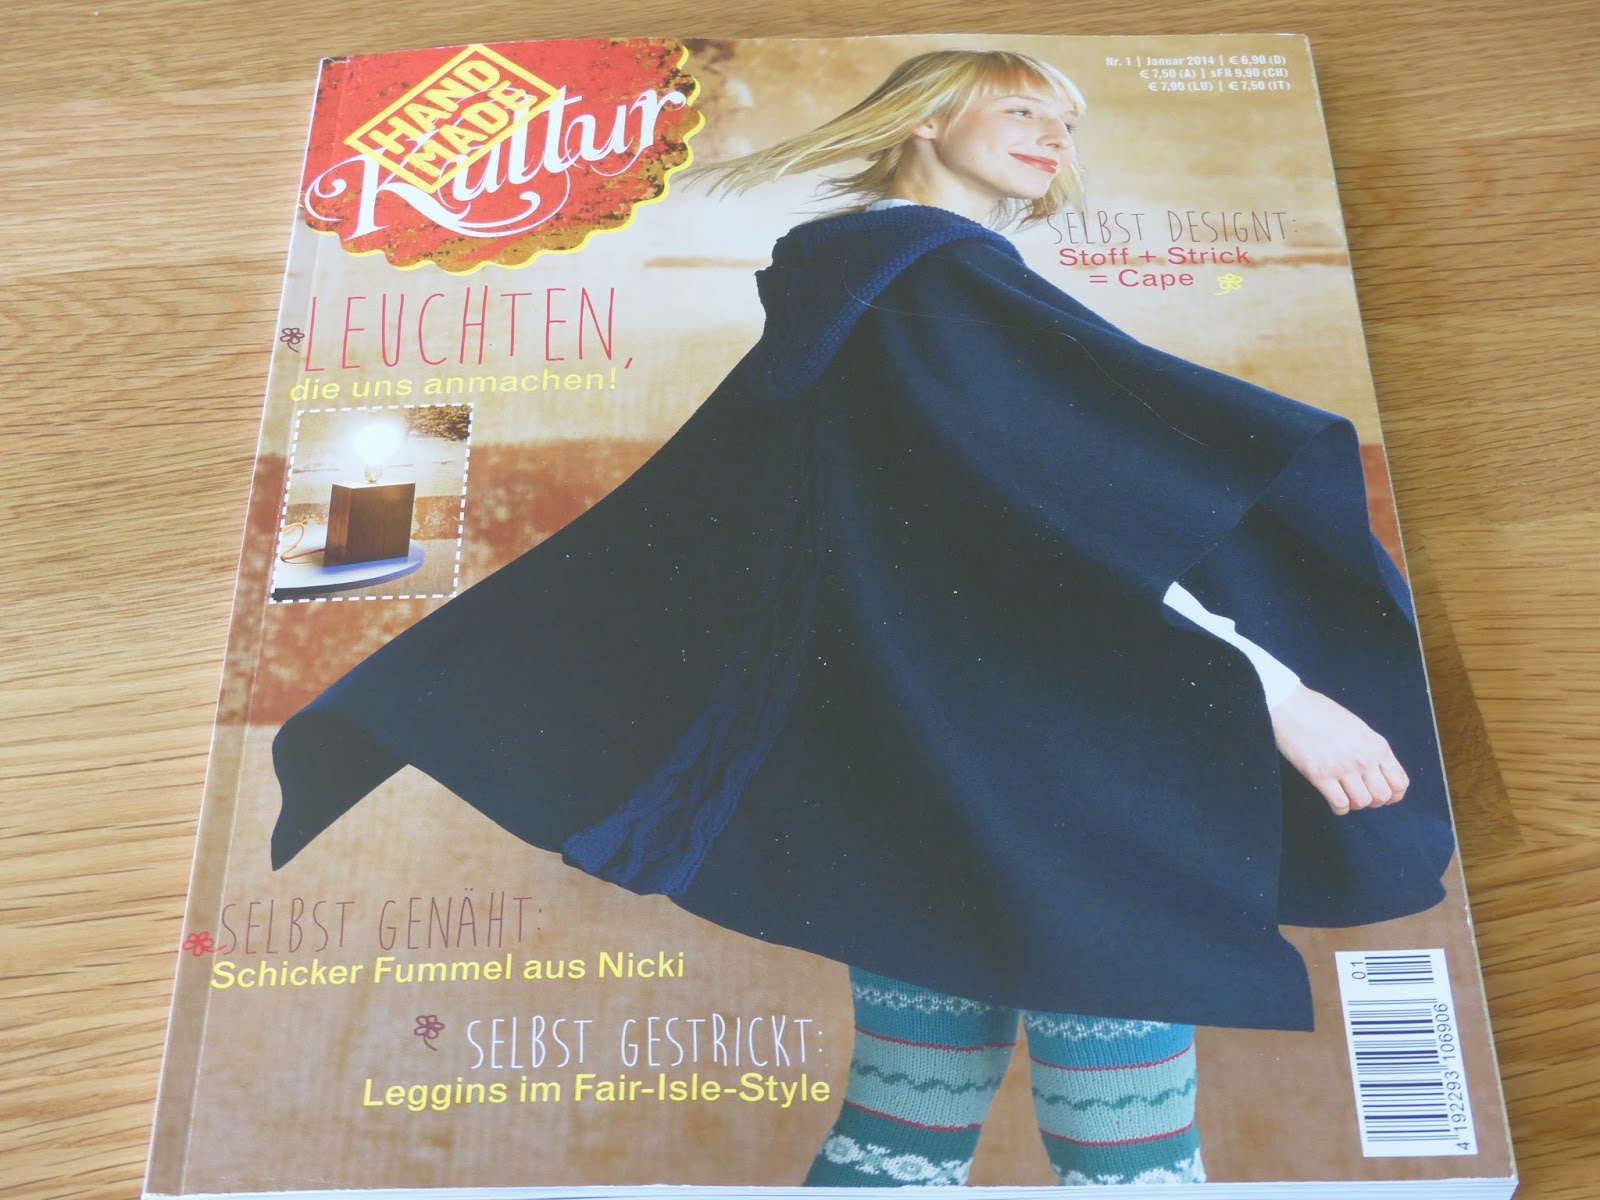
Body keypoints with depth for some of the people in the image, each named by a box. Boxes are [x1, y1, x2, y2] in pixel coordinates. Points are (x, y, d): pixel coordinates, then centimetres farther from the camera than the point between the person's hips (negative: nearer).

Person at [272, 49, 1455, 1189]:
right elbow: (1091, 492, -17)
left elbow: (680, 541, 19)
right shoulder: (941, 273, -5)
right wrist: (1274, 682, -16)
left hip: (909, 765, 9)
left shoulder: (832, 306, 22)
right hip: (1047, 762, -9)